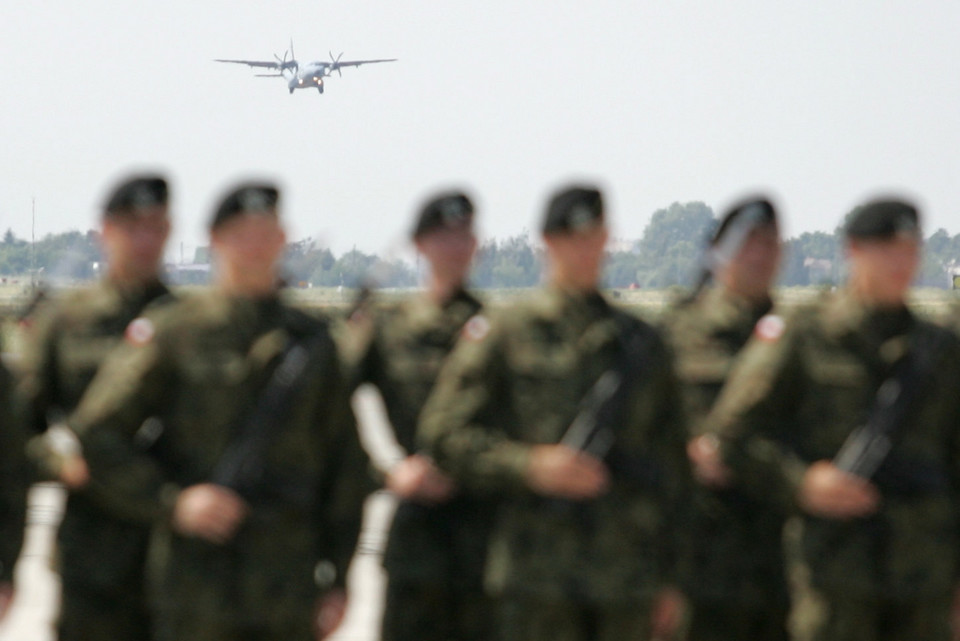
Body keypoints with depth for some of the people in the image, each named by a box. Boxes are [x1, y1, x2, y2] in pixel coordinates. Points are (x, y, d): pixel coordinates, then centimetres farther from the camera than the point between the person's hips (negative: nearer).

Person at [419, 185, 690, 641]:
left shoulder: (642, 344, 13)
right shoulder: (505, 336, 3)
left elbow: (671, 470, 16)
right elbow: (444, 434, -1)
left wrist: (668, 578, 13)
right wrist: (530, 466, -16)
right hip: (537, 577, -3)